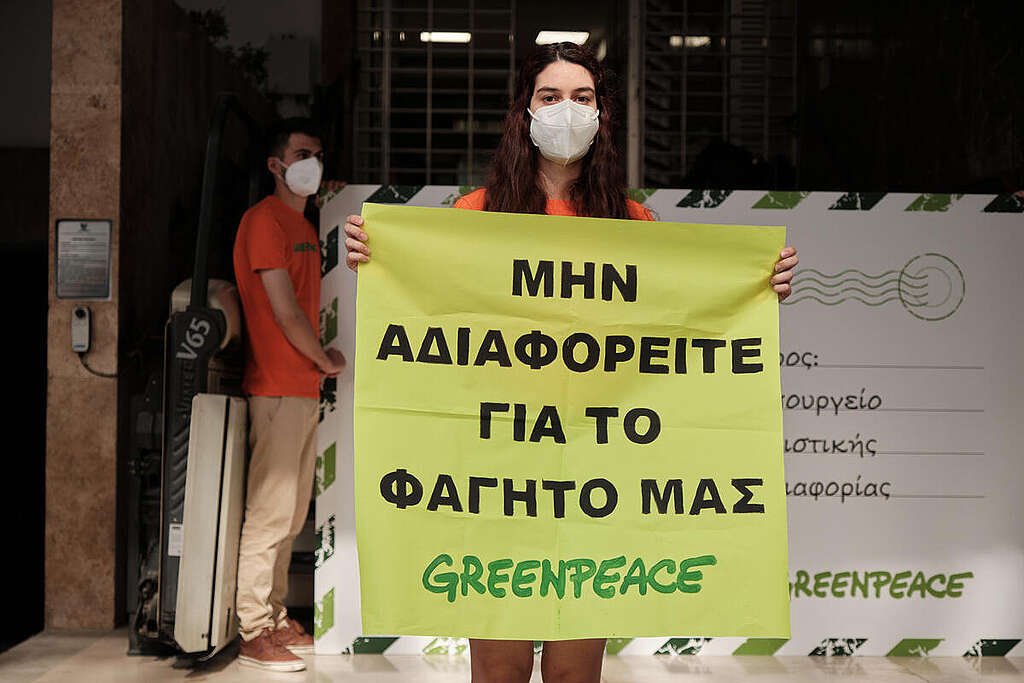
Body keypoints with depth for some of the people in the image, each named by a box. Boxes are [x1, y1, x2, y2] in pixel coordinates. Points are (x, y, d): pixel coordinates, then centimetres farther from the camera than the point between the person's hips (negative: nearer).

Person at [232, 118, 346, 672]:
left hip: (305, 387, 10)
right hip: (278, 389, -10)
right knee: (269, 513, -6)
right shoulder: (265, 220, -10)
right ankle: (253, 634, 1)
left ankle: (276, 620, 22)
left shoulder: (303, 225, 20)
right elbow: (284, 311, -14)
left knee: (291, 515, 13)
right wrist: (326, 361, -2)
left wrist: (319, 362, 8)